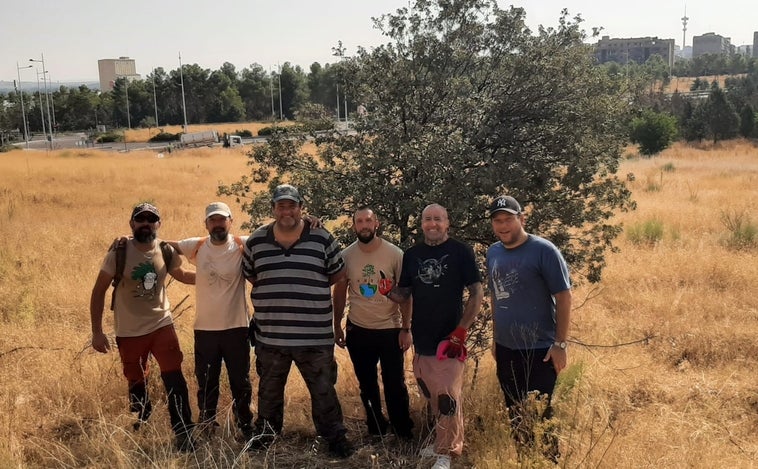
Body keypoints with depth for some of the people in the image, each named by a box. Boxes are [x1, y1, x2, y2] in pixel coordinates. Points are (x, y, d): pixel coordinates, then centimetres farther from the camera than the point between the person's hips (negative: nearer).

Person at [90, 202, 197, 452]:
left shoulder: (166, 251, -6)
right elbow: (99, 291, -6)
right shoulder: (119, 252, -13)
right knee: (136, 385, 14)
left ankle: (184, 435, 4)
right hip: (129, 332, -1)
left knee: (174, 380, -8)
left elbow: (182, 275, 15)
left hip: (161, 325, 1)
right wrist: (97, 331, -8)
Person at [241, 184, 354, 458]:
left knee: (324, 390, 10)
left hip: (315, 335, -2)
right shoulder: (255, 242, 0)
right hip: (270, 336, 2)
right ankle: (265, 435, 40)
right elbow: (249, 276, 15)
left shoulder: (322, 239, -5)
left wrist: (311, 289, 1)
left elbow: (338, 274, 6)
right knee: (269, 391, 20)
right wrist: (273, 294, 6)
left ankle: (335, 438, 26)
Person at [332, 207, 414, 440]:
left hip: (390, 329, -2)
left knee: (395, 384, 1)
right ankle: (375, 429, 31)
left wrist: (406, 329, -8)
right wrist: (337, 326, 7)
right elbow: (340, 293, 7)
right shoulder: (346, 255, -3)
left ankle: (404, 434, 17)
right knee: (367, 385, 15)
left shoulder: (395, 254, -9)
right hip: (358, 330, 3)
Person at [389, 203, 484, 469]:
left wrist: (461, 331, -13)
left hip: (449, 338, -5)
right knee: (433, 397, 16)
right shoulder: (412, 255, 8)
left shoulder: (461, 252, -5)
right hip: (421, 338, 5)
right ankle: (443, 442, 33)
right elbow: (404, 294, 12)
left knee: (448, 398, -3)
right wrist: (389, 291, -11)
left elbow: (477, 293, -7)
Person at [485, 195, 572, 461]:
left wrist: (560, 344, -15)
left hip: (538, 350, -6)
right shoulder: (493, 253, 6)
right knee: (515, 414, 16)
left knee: (538, 415, 2)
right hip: (505, 349, 6)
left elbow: (563, 296, -12)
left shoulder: (543, 250, -12)